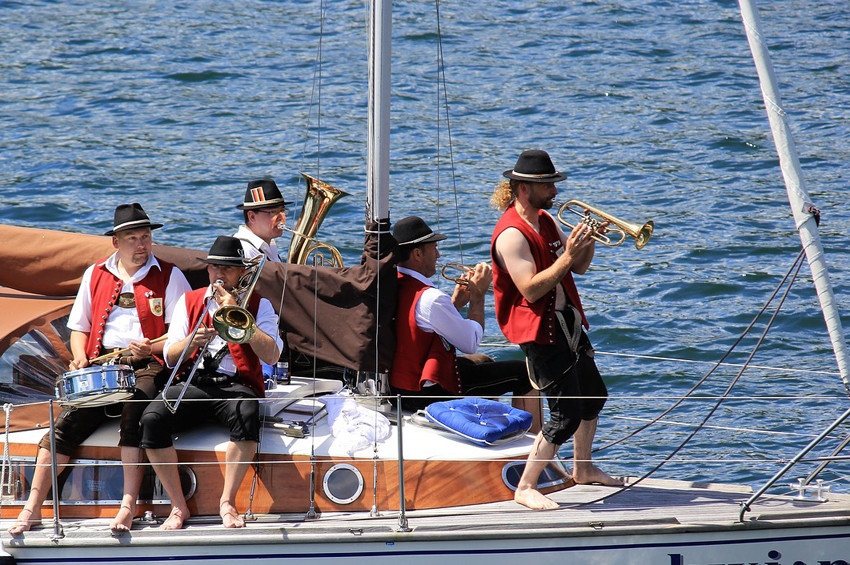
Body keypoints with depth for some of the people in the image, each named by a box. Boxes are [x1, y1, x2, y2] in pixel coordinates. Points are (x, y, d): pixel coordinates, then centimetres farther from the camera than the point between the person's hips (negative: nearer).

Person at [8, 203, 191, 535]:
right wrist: (80, 358, 3)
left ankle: (129, 505, -34)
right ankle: (33, 507, -19)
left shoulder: (169, 276, 8)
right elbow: (79, 327, 23)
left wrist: (152, 348, -14)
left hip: (148, 366, -3)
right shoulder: (95, 276, 18)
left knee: (135, 406, -34)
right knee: (70, 418, -20)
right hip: (102, 364, 3)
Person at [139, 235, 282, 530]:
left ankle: (228, 501, -26)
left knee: (247, 414, -39)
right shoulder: (189, 301, 18)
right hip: (193, 384, 2)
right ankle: (178, 506, -18)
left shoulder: (258, 304, 11)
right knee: (152, 418, -28)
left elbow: (270, 355, -5)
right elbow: (170, 357, 11)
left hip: (235, 384, -2)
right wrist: (191, 340, -11)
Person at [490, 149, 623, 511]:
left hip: (568, 323, 10)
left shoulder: (546, 220, 11)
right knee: (567, 416, -13)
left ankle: (583, 469, 42)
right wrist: (567, 256, -28)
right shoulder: (511, 234, -19)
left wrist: (587, 241, -5)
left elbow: (579, 268, 14)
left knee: (594, 397, 23)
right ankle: (525, 488, -6)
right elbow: (531, 289, -27)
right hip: (540, 333, -10)